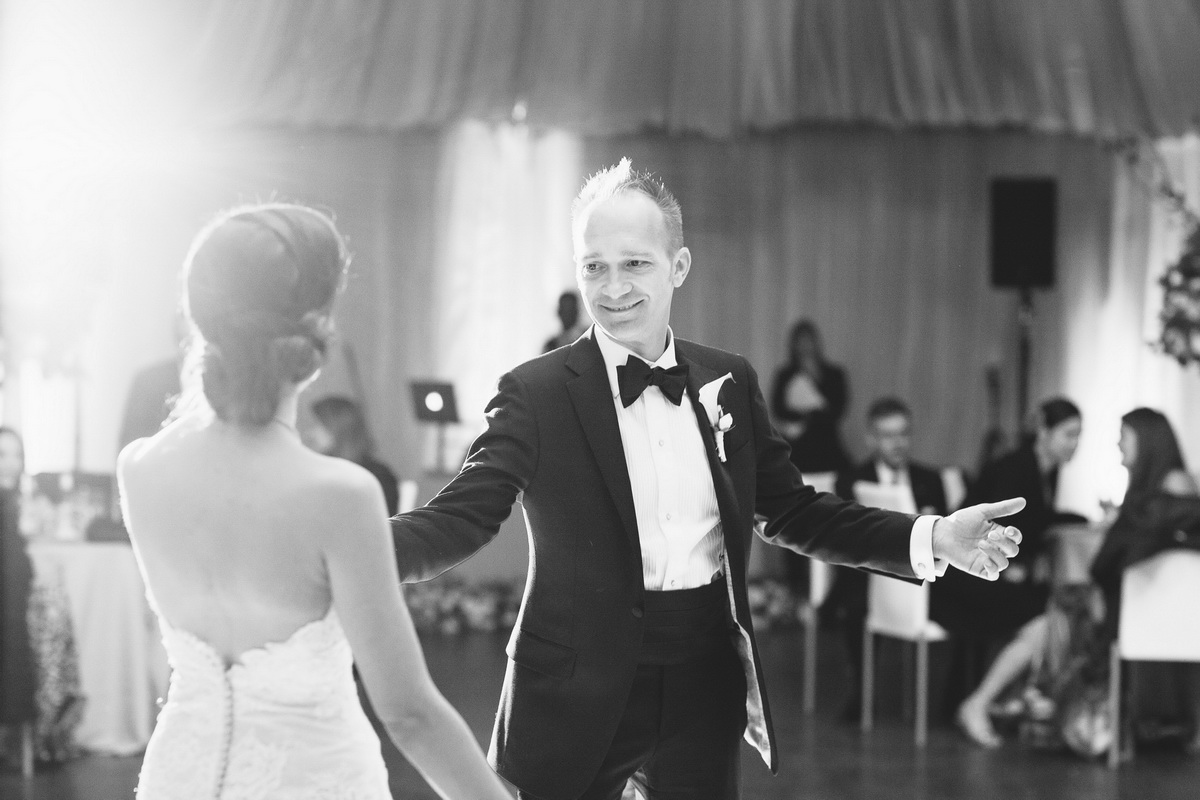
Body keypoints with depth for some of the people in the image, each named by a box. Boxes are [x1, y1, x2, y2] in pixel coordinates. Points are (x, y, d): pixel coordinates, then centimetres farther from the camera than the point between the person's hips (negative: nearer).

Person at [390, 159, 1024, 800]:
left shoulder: (729, 382, 6)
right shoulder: (537, 393, -7)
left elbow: (792, 512, 13)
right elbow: (460, 519, -13)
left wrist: (933, 538, 1)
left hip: (704, 691, 4)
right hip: (578, 694, -3)